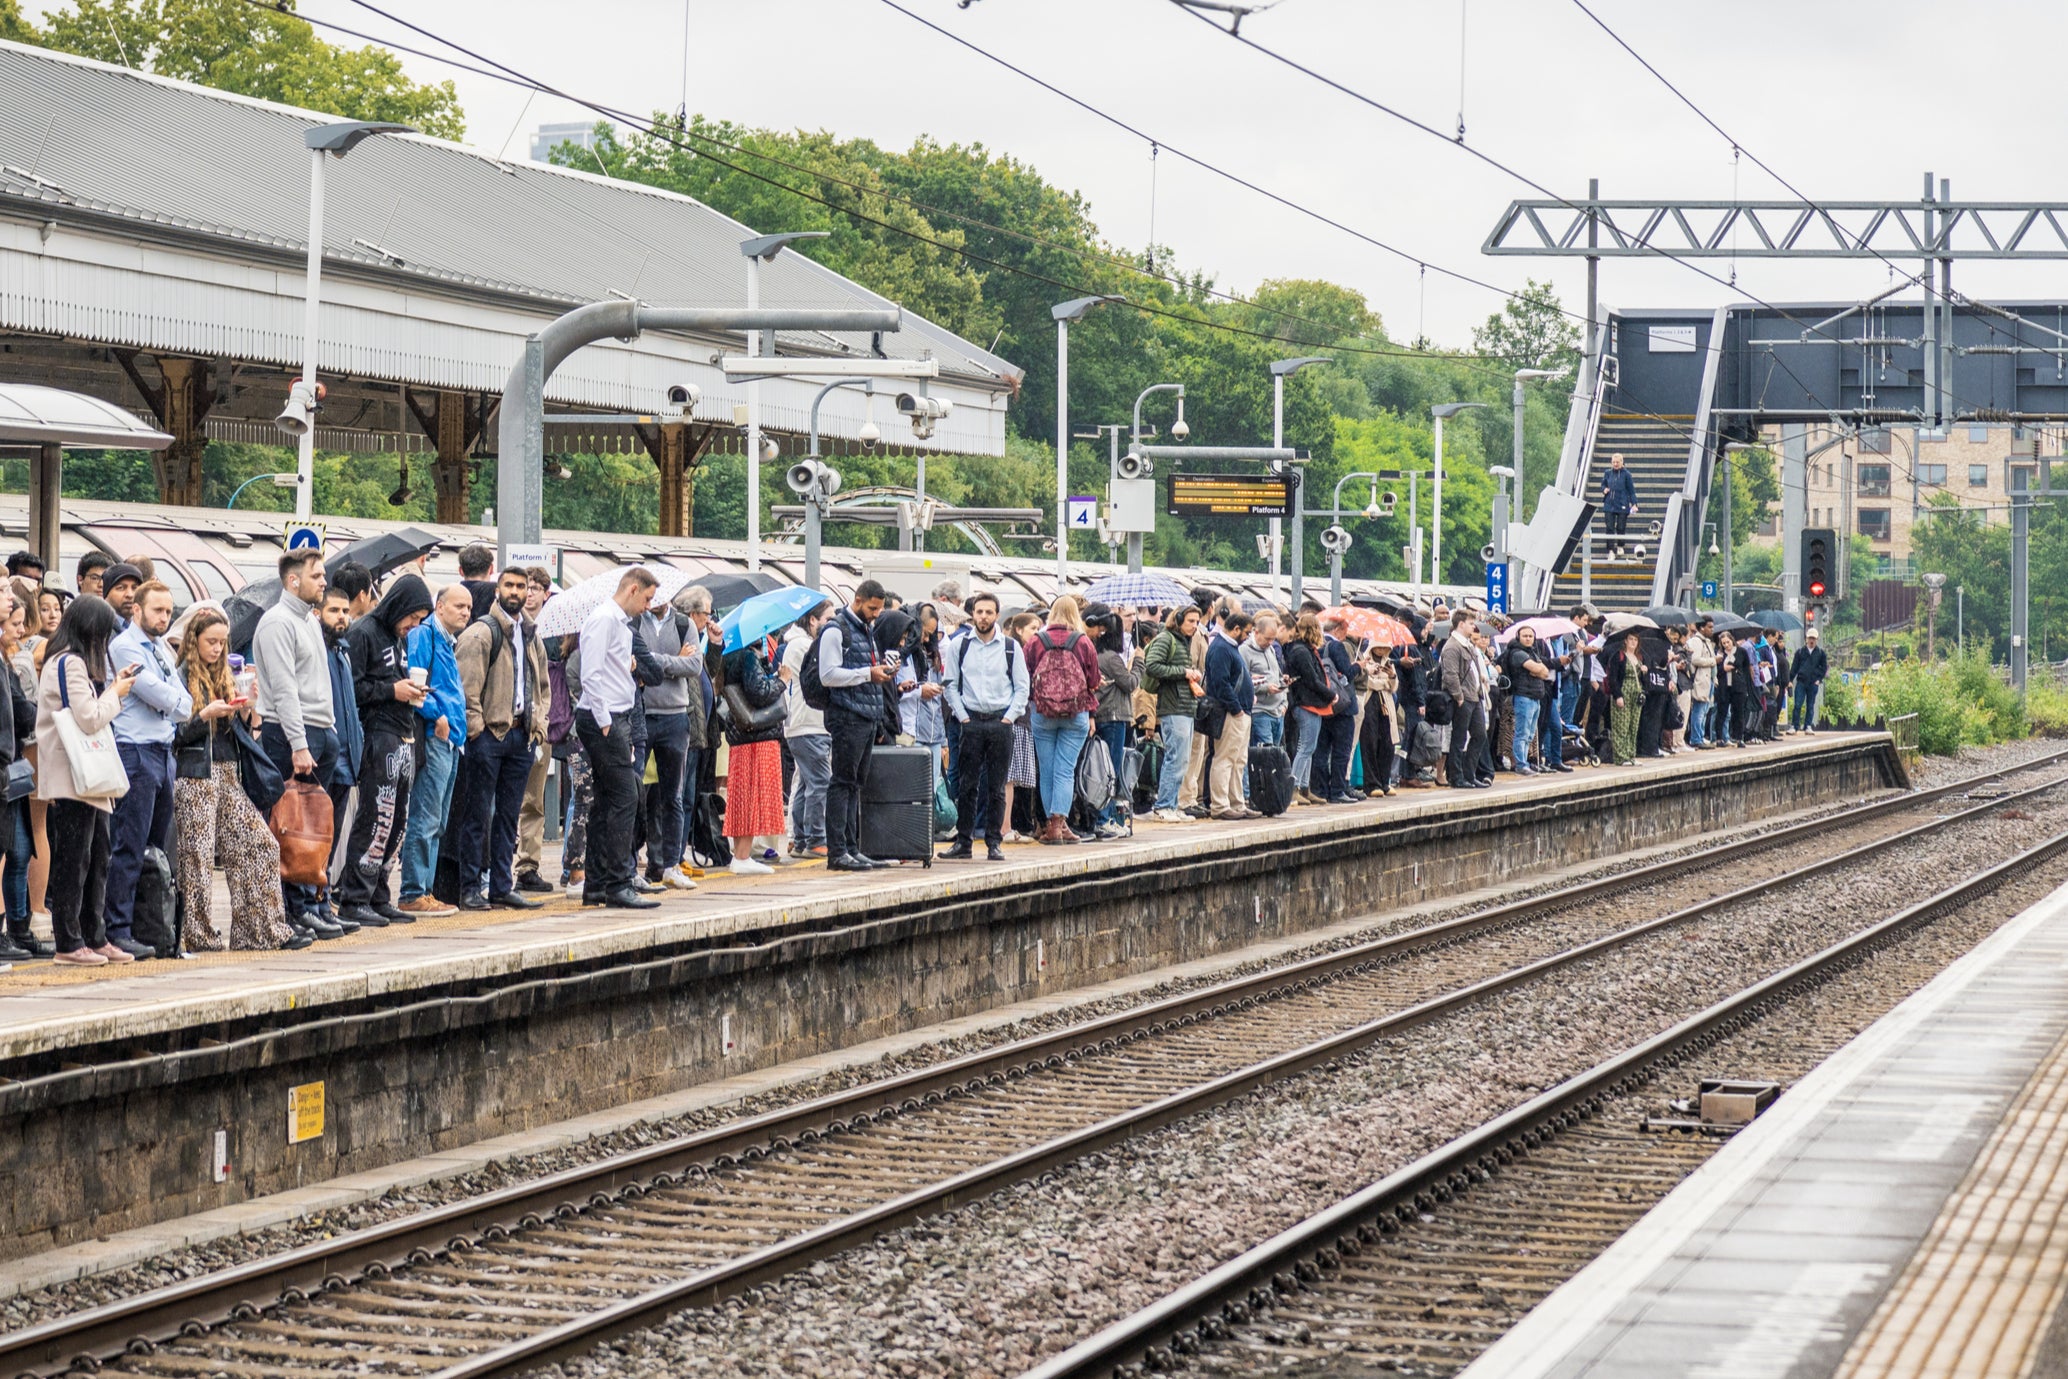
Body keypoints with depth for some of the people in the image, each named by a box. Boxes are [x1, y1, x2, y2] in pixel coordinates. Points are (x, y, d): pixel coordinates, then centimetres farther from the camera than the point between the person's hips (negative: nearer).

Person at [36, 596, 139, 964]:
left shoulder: (76, 663, 18)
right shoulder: (69, 663, -14)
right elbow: (89, 719, -19)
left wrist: (113, 686, 10)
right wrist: (116, 692, -4)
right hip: (71, 778, -10)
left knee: (97, 859, 12)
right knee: (73, 861, -6)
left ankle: (95, 937, 17)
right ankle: (69, 942, -2)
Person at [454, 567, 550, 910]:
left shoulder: (530, 635, 17)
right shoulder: (481, 632, -6)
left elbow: (541, 685, 24)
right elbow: (466, 685, -12)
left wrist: (538, 727, 13)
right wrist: (474, 728, -16)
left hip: (520, 735, 7)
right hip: (489, 732, -7)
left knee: (508, 814, 10)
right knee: (478, 814, -3)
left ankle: (501, 886, 15)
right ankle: (470, 890, 0)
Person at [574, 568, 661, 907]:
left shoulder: (621, 623, 21)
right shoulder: (603, 619, -11)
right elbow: (591, 675, -18)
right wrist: (605, 723, -18)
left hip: (614, 719, 11)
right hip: (603, 720, -11)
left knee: (607, 801, 11)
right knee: (624, 797, -12)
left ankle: (596, 884, 14)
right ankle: (618, 885, -12)